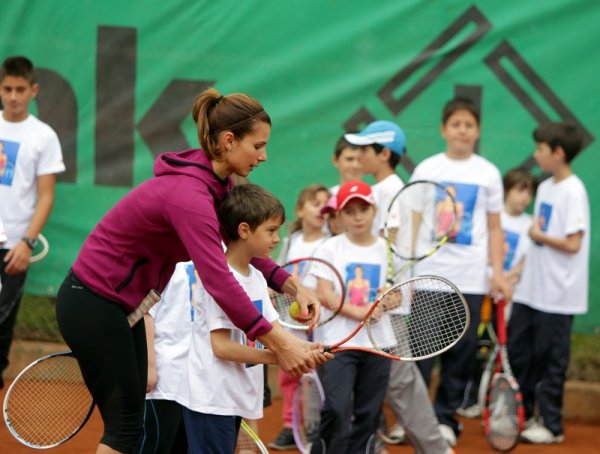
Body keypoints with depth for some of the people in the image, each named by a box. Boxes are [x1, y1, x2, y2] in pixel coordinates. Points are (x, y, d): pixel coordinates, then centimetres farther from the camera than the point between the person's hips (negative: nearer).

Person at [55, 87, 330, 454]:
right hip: (92, 304, -10)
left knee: (131, 424, 10)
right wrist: (279, 344, -40)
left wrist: (291, 285, -8)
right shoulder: (189, 194, -29)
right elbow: (219, 281, -38)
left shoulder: (219, 184, 1)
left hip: (121, 306, 10)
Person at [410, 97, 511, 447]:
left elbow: (495, 228, 9)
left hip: (470, 278, 1)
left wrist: (498, 273, 0)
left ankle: (446, 418, 13)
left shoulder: (488, 173, 6)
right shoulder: (426, 170, 4)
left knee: (462, 350, 3)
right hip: (428, 274, -1)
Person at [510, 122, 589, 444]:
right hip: (532, 289, 8)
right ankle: (521, 415, 25)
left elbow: (573, 244, -20)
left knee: (549, 360, 0)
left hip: (557, 295, -8)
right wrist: (516, 271, 10)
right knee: (516, 351, 12)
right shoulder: (545, 187, 11)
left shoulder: (573, 191, -15)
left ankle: (551, 425, 11)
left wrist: (538, 236, -9)